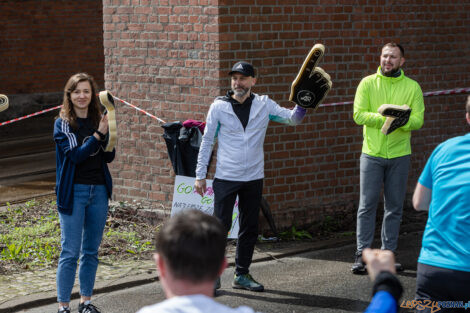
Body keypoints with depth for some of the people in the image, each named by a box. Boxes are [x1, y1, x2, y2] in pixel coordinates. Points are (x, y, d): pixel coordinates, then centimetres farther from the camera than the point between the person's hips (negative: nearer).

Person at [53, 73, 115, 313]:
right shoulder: (63, 124, -4)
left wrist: (108, 133, -11)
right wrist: (98, 134, -17)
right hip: (73, 192, -4)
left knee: (91, 250, 11)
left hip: (99, 190, 4)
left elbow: (109, 156, 5)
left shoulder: (98, 121, 8)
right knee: (70, 252, -6)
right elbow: (75, 155, -15)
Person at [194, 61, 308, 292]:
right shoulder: (219, 107, -2)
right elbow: (207, 141, 2)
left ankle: (242, 274, 20)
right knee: (221, 225, -5)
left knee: (249, 228, 9)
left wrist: (302, 103, -24)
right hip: (226, 178, -3)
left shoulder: (263, 105, 4)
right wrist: (200, 175, 0)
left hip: (253, 178, 3)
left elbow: (292, 119, -2)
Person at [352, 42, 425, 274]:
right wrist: (386, 118, -22)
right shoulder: (368, 83, 1)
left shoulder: (412, 87, 3)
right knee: (367, 205, -2)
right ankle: (362, 254, 4)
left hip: (399, 154, 1)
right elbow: (359, 114, -9)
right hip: (372, 153, -1)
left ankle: (388, 253, 16)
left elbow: (418, 120, -4)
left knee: (394, 207, 7)